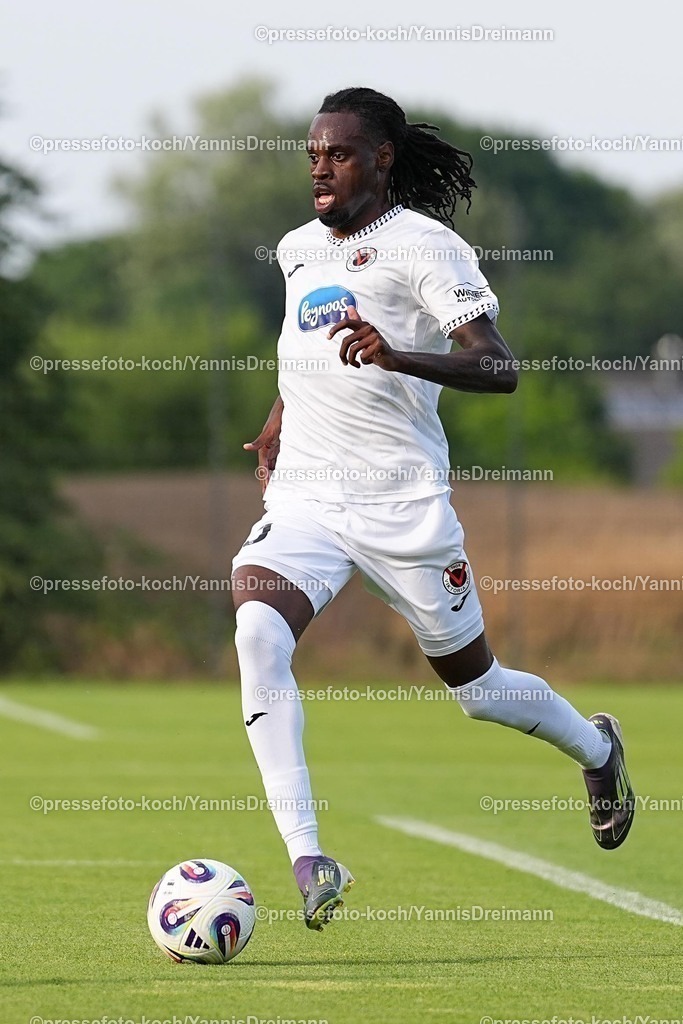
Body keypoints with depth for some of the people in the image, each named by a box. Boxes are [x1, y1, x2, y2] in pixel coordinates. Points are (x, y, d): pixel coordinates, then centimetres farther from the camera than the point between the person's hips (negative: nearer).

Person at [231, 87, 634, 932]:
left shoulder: (422, 246, -9)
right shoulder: (298, 250, 12)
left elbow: (499, 369, -20)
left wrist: (397, 356, -35)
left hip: (402, 503, -5)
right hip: (302, 497, 5)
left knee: (476, 685, 11)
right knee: (257, 637, -25)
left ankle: (596, 748, 45)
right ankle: (307, 861, -27)